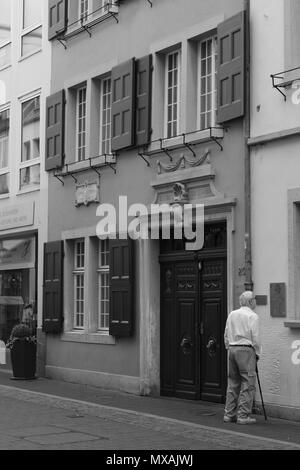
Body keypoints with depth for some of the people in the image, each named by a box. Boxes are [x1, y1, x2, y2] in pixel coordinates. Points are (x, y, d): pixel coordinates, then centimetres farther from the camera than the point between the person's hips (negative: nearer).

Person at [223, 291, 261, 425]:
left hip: (232, 349, 7)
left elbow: (226, 335, 14)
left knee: (233, 383, 12)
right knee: (248, 383, -3)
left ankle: (229, 414, 14)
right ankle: (243, 415, -6)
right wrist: (257, 353, 2)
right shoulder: (252, 316, -7)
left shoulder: (232, 315, 12)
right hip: (246, 350, -7)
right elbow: (255, 337, -9)